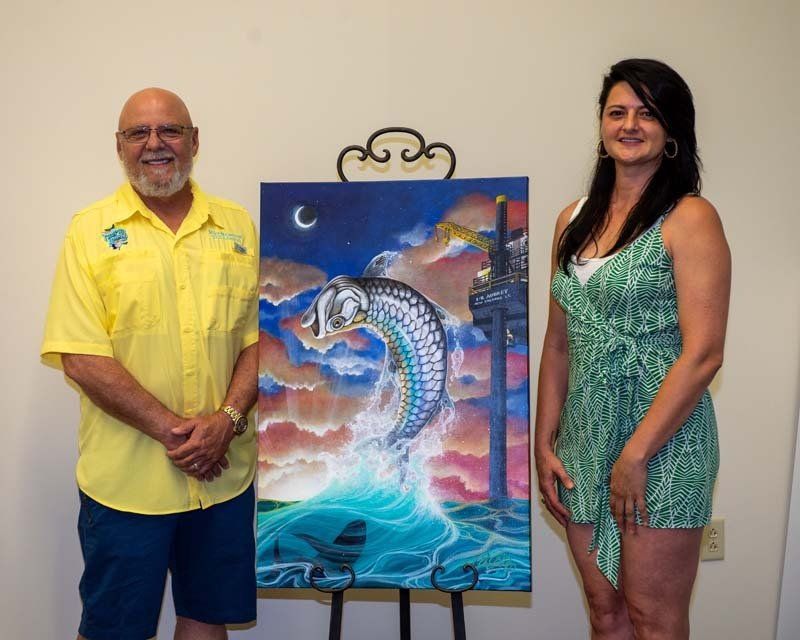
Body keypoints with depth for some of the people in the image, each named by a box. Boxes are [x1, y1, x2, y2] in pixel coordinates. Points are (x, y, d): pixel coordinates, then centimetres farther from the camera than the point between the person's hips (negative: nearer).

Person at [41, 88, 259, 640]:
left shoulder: (238, 227, 7)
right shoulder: (91, 231, -2)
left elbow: (260, 336, 4)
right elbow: (81, 358, -10)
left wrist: (228, 418, -12)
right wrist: (173, 429, -16)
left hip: (227, 472, 3)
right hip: (126, 476, -3)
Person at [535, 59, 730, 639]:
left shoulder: (689, 218, -8)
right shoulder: (574, 220, 10)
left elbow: (703, 354, -15)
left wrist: (635, 455, -16)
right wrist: (545, 444, 8)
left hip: (663, 441, -5)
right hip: (585, 440, 6)